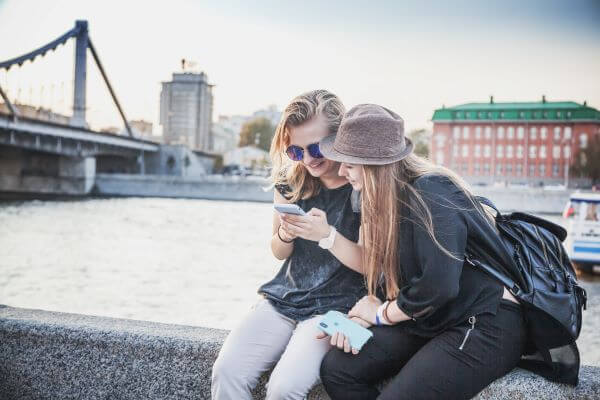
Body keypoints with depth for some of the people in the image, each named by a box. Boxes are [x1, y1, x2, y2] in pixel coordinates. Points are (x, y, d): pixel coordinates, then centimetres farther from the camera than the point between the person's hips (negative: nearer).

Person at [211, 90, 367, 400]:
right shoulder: (291, 181, 3)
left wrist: (327, 235, -25)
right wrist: (286, 235, -10)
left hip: (335, 306, -4)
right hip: (283, 298, 5)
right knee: (226, 371, -16)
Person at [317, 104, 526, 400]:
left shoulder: (430, 194, -20)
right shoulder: (386, 197, 6)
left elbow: (438, 286, -27)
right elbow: (388, 278, 10)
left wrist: (381, 314, -11)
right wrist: (363, 314, -9)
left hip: (487, 325, -8)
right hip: (432, 320, 8)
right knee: (335, 369, -8)